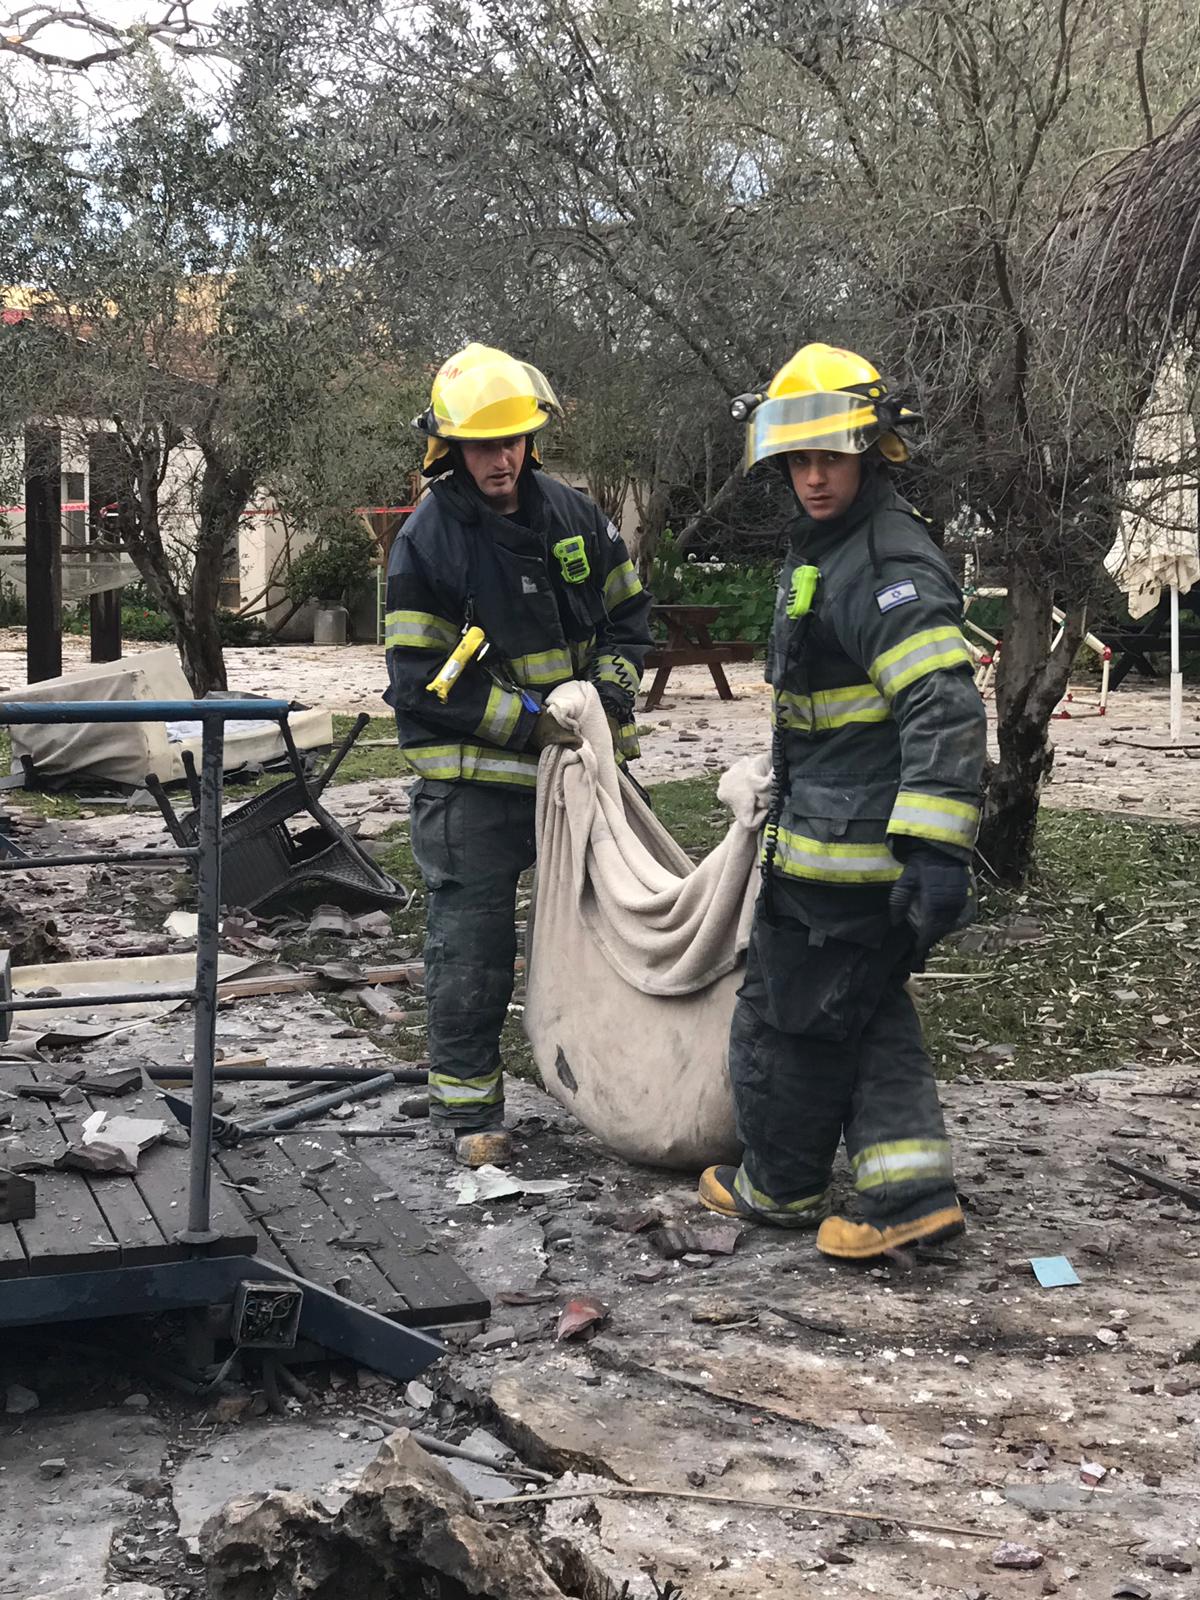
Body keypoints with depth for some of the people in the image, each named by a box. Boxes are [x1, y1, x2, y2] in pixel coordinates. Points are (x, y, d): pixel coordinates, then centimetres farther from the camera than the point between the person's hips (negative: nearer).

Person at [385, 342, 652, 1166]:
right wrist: (527, 719, -19)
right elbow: (422, 681, -14)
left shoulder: (571, 513, 3)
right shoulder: (426, 541, -12)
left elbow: (628, 610, 15)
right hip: (474, 781, -5)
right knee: (471, 949, 0)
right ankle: (469, 1112, 14)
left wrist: (613, 689, -3)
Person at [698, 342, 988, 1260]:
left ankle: (778, 1185, 24)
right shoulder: (824, 552, 14)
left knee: (792, 1013, 6)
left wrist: (937, 849, -35)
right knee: (867, 1011, 15)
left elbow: (946, 710, -30)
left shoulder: (892, 567, -20)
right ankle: (910, 1192, 15)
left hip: (847, 849, -10)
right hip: (843, 835, 10)